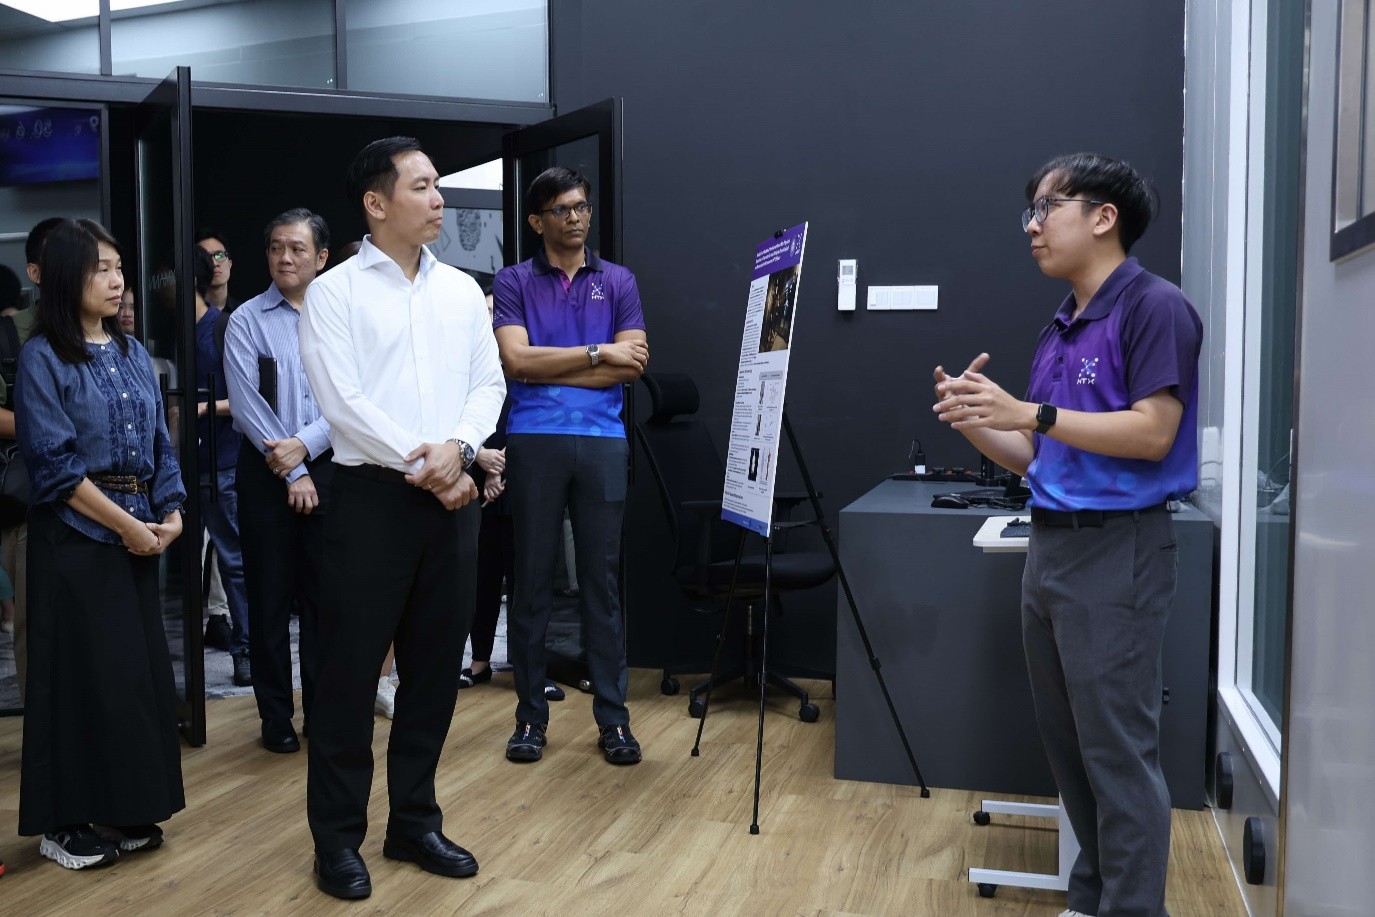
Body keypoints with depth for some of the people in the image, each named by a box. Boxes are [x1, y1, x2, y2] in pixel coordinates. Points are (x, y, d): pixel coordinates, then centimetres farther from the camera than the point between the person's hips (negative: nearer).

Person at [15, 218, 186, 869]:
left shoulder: (132, 354, 11)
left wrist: (170, 512, -2)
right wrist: (126, 524, -15)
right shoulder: (43, 357, -7)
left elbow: (161, 442, 12)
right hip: (76, 535, -6)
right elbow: (54, 462, -14)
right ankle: (66, 823, 14)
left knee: (140, 669, 8)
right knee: (81, 673, 0)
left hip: (139, 534, 6)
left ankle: (123, 811, 22)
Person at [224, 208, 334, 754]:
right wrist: (292, 472, -11)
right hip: (266, 471, -1)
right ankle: (276, 717, 14)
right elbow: (247, 404, -6)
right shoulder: (247, 321, 2)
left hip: (327, 467, 1)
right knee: (270, 595, 4)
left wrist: (304, 445, -14)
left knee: (323, 594, 6)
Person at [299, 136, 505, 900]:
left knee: (437, 664, 10)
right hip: (374, 494, -4)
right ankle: (338, 837, 15)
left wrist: (458, 448, -10)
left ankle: (414, 821, 24)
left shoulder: (463, 290, 12)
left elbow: (489, 384, 8)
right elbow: (344, 402, -11)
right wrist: (422, 470, -13)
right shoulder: (334, 292, -3)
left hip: (452, 495, 5)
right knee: (351, 667, 1)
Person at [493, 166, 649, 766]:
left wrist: (549, 370, -6)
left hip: (602, 440, 1)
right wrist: (597, 354, -7)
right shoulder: (513, 282, 6)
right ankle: (530, 715, 15)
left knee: (601, 581, 5)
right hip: (533, 440, -1)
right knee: (532, 581, 4)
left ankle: (613, 717, 12)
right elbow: (517, 361, -8)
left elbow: (632, 365, -2)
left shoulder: (618, 282, 11)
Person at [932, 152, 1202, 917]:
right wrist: (978, 425, -2)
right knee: (1070, 744, 15)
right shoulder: (1061, 329, 15)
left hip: (1118, 550, -9)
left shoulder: (1154, 307, -9)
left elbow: (1151, 433, -19)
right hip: (1051, 545, 9)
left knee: (1118, 748, -2)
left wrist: (1030, 413, -21)